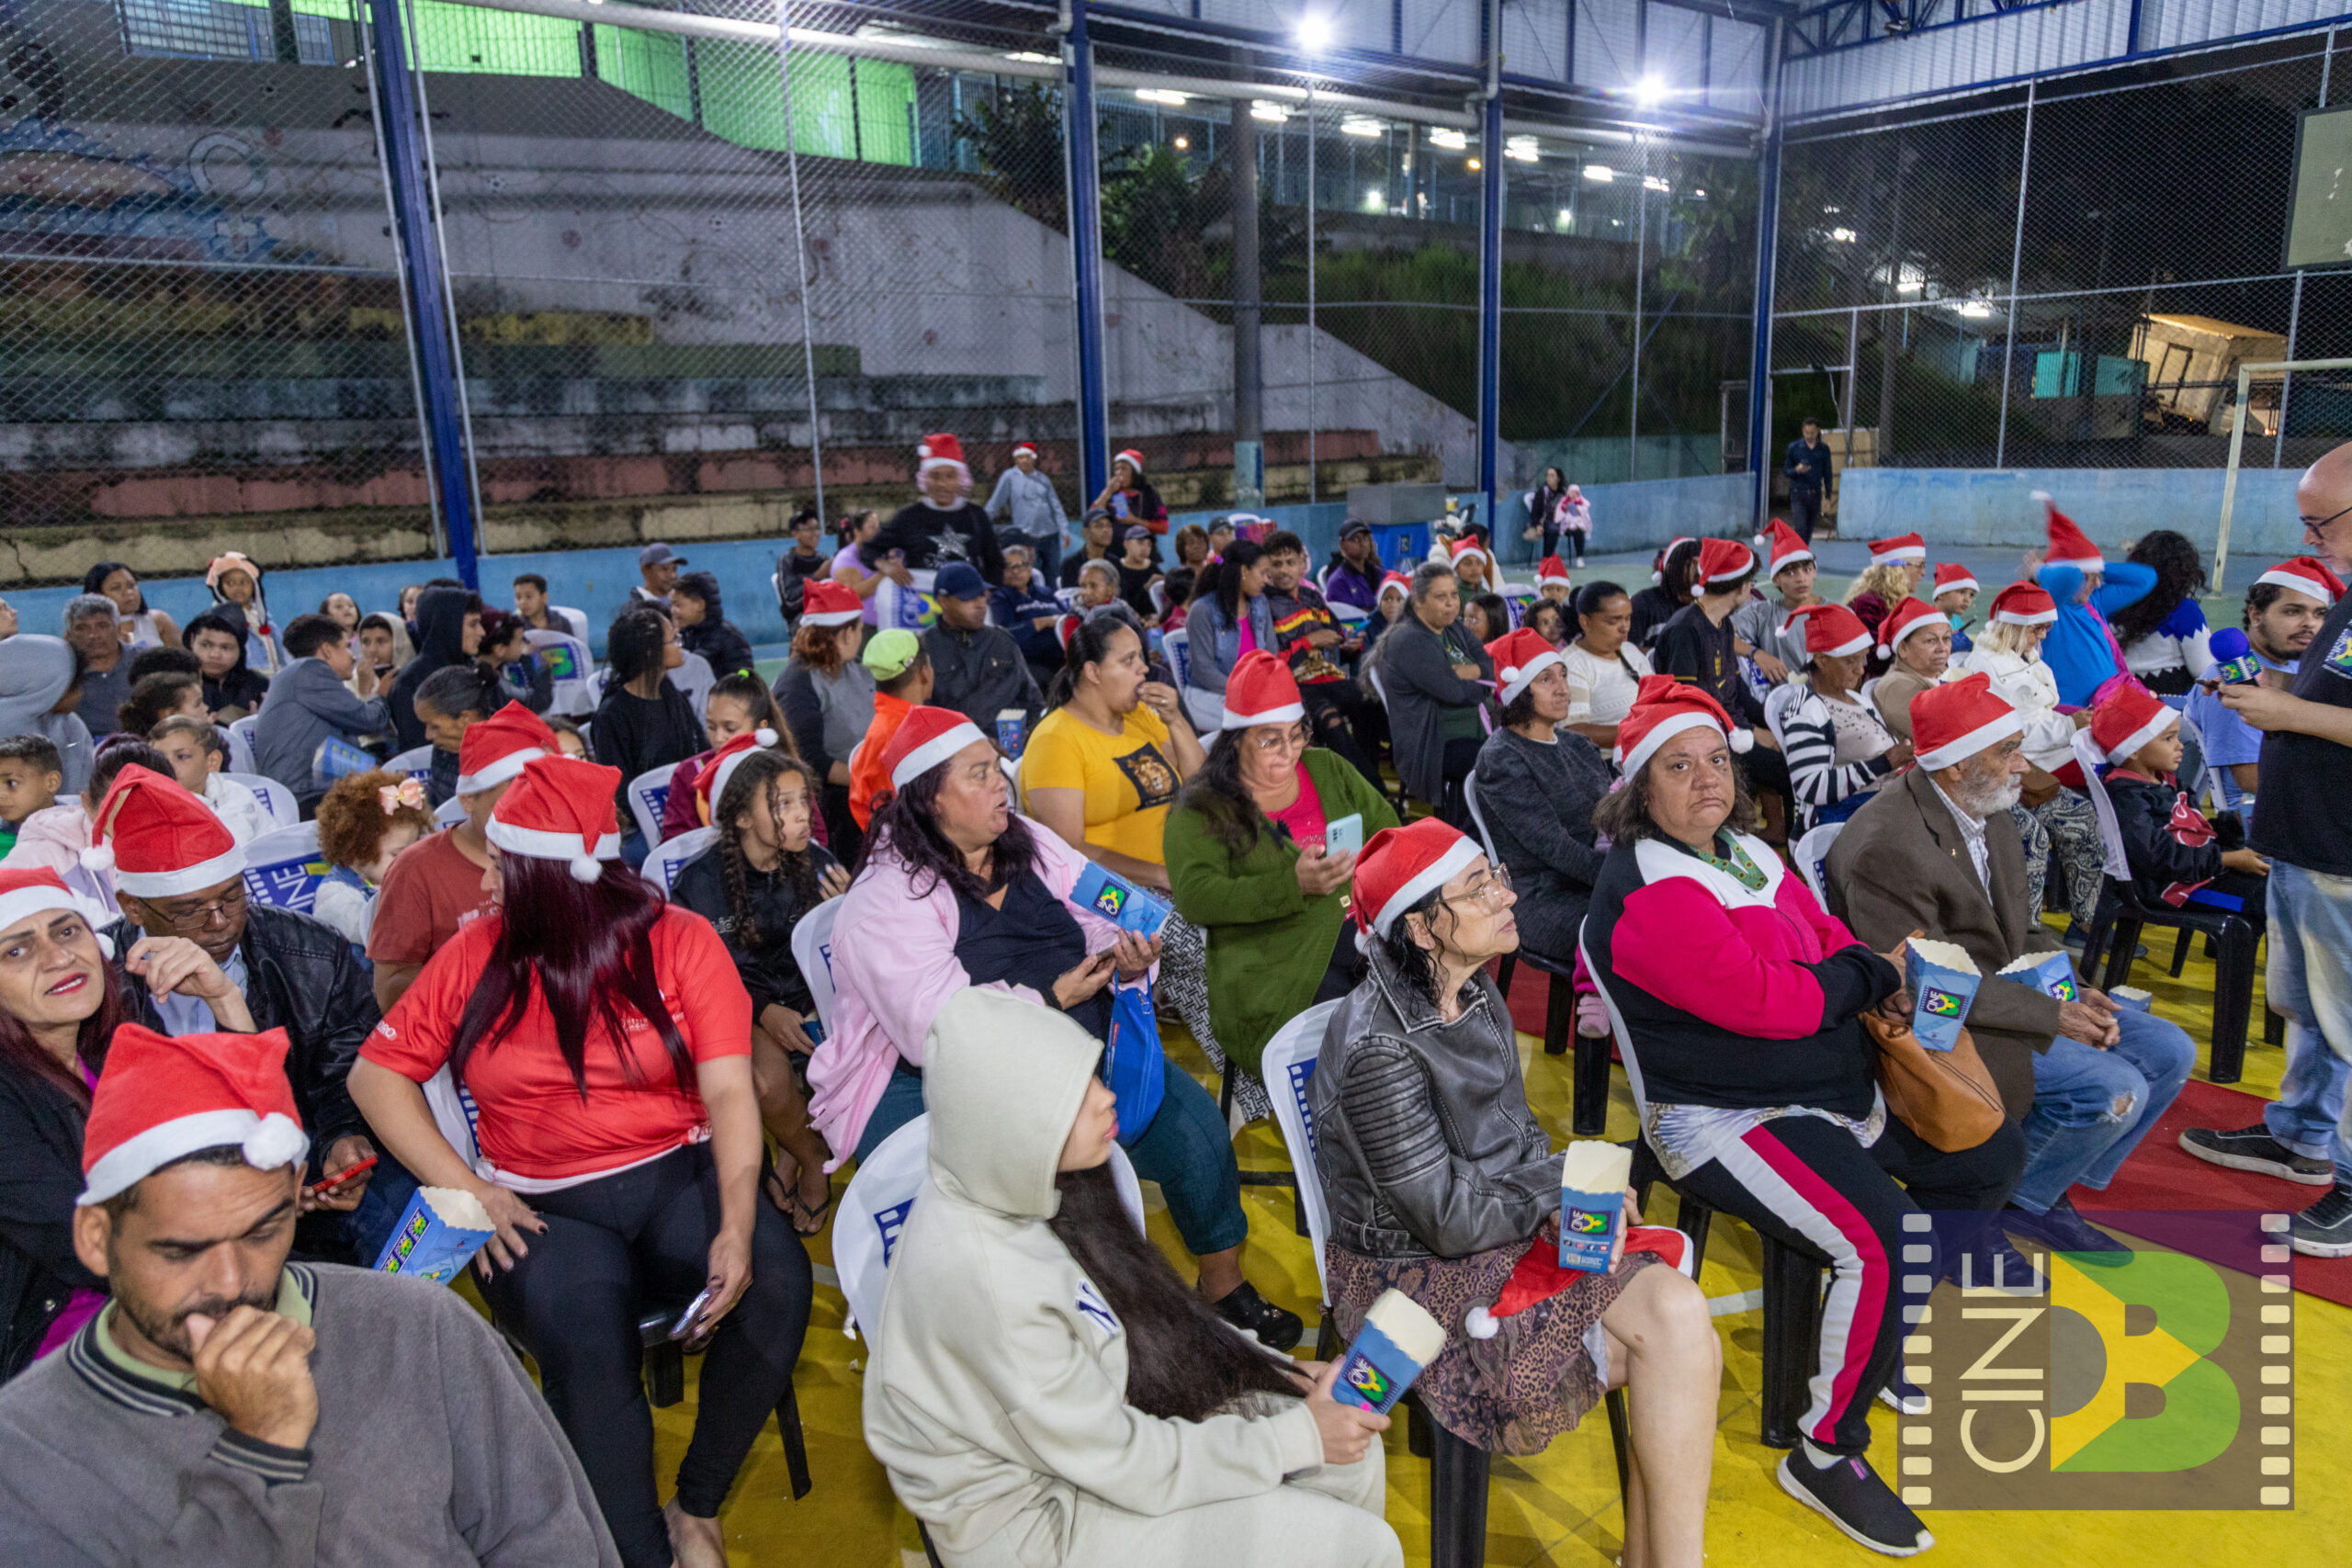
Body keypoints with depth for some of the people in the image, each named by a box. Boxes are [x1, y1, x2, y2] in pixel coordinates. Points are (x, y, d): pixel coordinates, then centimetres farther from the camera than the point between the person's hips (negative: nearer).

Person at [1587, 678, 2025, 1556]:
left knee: (1993, 1155, 18)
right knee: (1876, 1239, -29)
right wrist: (1875, 974, -9)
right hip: (1726, 1122, -10)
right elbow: (1762, 999, -26)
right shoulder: (1647, 891, -21)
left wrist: (1876, 984, -9)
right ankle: (1825, 1455, -7)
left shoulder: (1744, 848, 9)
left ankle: (1904, 1346, 32)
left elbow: (1823, 933, 14)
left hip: (1834, 1090, 11)